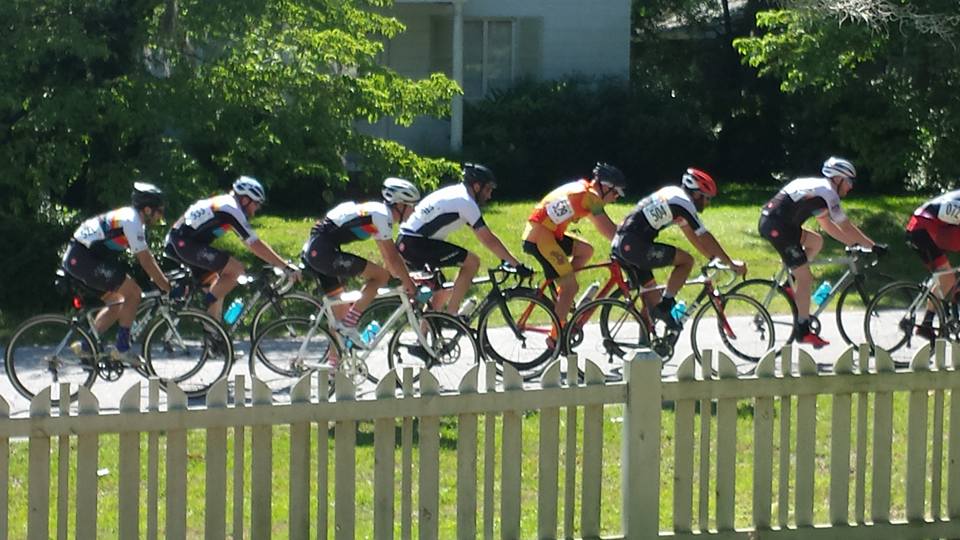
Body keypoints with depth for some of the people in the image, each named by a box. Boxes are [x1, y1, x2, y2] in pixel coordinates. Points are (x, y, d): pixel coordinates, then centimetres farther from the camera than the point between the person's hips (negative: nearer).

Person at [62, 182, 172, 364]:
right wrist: (168, 287, -11)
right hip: (84, 258, -10)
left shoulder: (131, 217, 15)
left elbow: (146, 258, 20)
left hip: (75, 258, 10)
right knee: (133, 293, -10)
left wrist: (163, 282, 16)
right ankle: (122, 347, -5)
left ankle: (85, 346, 13)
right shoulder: (131, 222, -16)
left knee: (117, 303, 14)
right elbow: (146, 261, -17)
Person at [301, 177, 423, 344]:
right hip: (324, 251, -10)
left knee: (341, 308, 16)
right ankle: (348, 325, -8)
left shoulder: (377, 211, 20)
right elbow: (392, 257, -10)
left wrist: (404, 278, 25)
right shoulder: (382, 216, -10)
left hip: (312, 251, 10)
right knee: (380, 276, -8)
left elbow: (389, 255, 26)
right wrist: (410, 285, -2)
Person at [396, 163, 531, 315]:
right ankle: (451, 314, -8)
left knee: (442, 292, 20)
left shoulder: (456, 193, 18)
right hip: (417, 244, -10)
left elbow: (485, 236, 24)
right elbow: (488, 240, -14)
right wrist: (517, 265, -11)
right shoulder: (465, 202, -11)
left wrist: (505, 259, 22)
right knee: (472, 262, -9)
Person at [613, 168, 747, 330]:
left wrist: (714, 258, 26)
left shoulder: (673, 194, 21)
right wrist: (731, 263, -1)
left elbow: (691, 234, 27)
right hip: (634, 245, -10)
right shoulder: (683, 203, -8)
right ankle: (665, 306, -6)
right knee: (686, 260, -7)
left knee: (653, 301, 15)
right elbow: (705, 238, -8)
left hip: (620, 244, 10)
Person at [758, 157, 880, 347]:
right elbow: (846, 227, -5)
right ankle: (803, 331, -2)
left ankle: (792, 285, 18)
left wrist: (853, 243, 28)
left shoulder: (817, 187, 23)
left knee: (816, 241, 24)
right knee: (805, 278, -5)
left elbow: (827, 224, 30)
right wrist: (872, 246, 2)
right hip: (777, 226, -9)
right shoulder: (828, 193, -5)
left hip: (767, 220, 9)